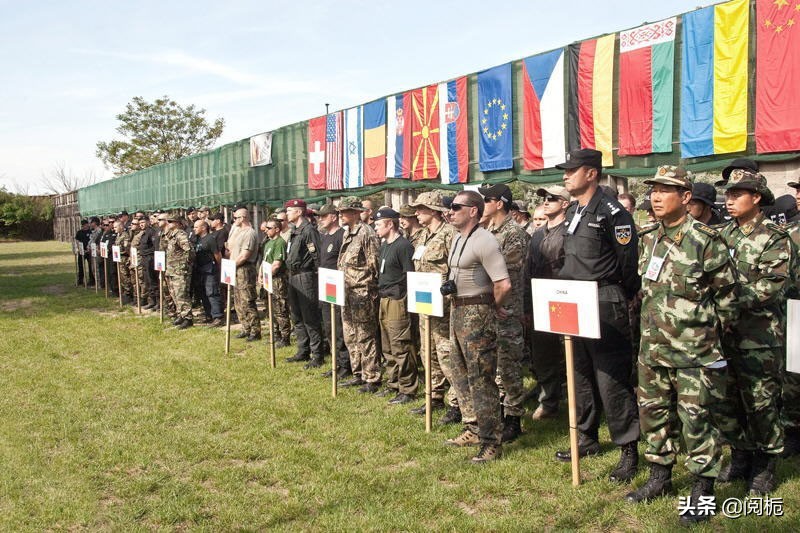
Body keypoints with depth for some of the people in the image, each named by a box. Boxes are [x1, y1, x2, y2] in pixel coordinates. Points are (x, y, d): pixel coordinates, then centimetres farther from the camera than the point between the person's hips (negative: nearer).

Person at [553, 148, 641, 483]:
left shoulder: (612, 213, -13)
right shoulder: (572, 213, 14)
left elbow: (629, 263, -12)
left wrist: (622, 301, -5)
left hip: (605, 308, -9)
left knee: (611, 379, -4)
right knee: (581, 375, 16)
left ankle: (628, 450, 8)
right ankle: (587, 438, 30)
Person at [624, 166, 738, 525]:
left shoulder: (705, 241, -11)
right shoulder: (647, 239, 8)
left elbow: (727, 293, -4)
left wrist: (710, 330, 1)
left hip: (694, 352, -6)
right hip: (653, 348, 7)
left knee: (696, 419, 0)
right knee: (654, 413, 15)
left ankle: (703, 490, 14)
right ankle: (660, 478, 31)